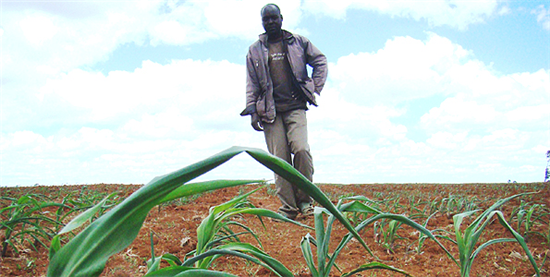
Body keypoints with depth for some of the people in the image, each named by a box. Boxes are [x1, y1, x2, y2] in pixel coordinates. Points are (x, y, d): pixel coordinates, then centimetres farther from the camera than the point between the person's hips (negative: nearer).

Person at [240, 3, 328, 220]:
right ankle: (289, 207, 3)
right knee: (279, 159, -4)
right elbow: (251, 84, 10)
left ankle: (305, 199, -2)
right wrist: (252, 111, 0)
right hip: (270, 110, 1)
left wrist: (314, 89, 7)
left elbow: (320, 62, 18)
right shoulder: (255, 50, 13)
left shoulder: (298, 42, 11)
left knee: (301, 149, -19)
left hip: (295, 106, -1)